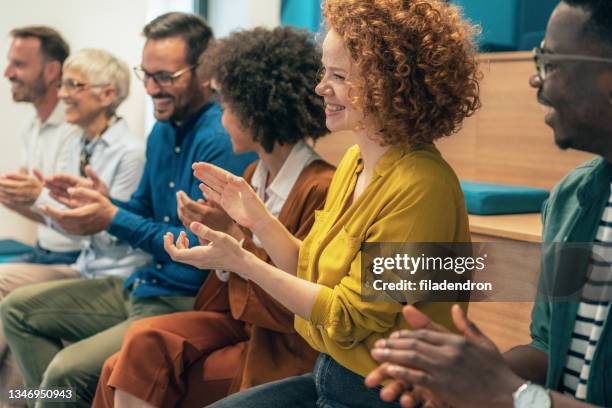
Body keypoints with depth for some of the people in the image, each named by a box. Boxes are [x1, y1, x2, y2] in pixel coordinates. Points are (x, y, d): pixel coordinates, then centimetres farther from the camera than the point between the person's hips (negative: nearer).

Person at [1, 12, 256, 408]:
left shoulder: (223, 140, -19)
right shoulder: (163, 131, 10)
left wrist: (114, 220, -21)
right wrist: (102, 202, -2)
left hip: (187, 302, -10)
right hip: (141, 286, 10)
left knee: (68, 371, -26)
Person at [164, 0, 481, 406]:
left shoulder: (420, 186, -24)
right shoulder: (354, 160, 3)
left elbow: (346, 318, -20)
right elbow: (315, 279, 8)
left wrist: (241, 262, -20)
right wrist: (257, 218, -4)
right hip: (328, 375, 8)